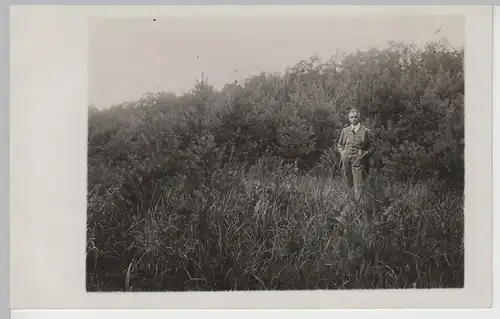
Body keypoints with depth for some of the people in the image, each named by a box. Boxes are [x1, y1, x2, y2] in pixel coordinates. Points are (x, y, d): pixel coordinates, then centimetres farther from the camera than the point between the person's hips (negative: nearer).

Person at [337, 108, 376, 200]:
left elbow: (372, 147, 5)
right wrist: (342, 152, 6)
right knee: (349, 186, 10)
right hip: (346, 161, 4)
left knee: (358, 187, -10)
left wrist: (363, 154, -8)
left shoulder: (366, 131, 2)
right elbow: (339, 144, 25)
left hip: (358, 161, -4)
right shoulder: (344, 130, 13)